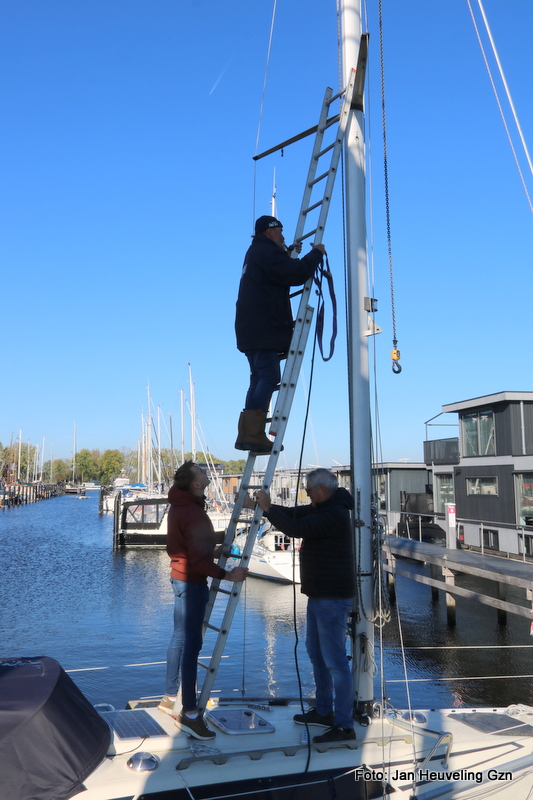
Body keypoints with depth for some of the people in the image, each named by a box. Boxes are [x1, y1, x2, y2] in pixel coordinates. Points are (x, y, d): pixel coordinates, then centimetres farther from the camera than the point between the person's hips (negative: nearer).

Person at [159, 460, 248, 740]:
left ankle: (170, 698, 30)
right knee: (191, 644, -7)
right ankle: (190, 714, -2)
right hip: (192, 581, -11)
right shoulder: (193, 512, -23)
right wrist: (225, 575, -24)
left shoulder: (178, 505, 9)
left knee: (180, 638, 18)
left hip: (179, 576, 11)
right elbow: (198, 558, -26)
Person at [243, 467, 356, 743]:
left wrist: (267, 508, -12)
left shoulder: (334, 514, -22)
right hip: (319, 595, 11)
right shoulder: (323, 509, 11)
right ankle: (324, 711, 33)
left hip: (332, 599, -11)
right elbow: (293, 513, 15)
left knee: (335, 661, -5)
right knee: (316, 653, 20)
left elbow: (294, 528, -25)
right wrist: (256, 505, 12)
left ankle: (344, 726, 4)